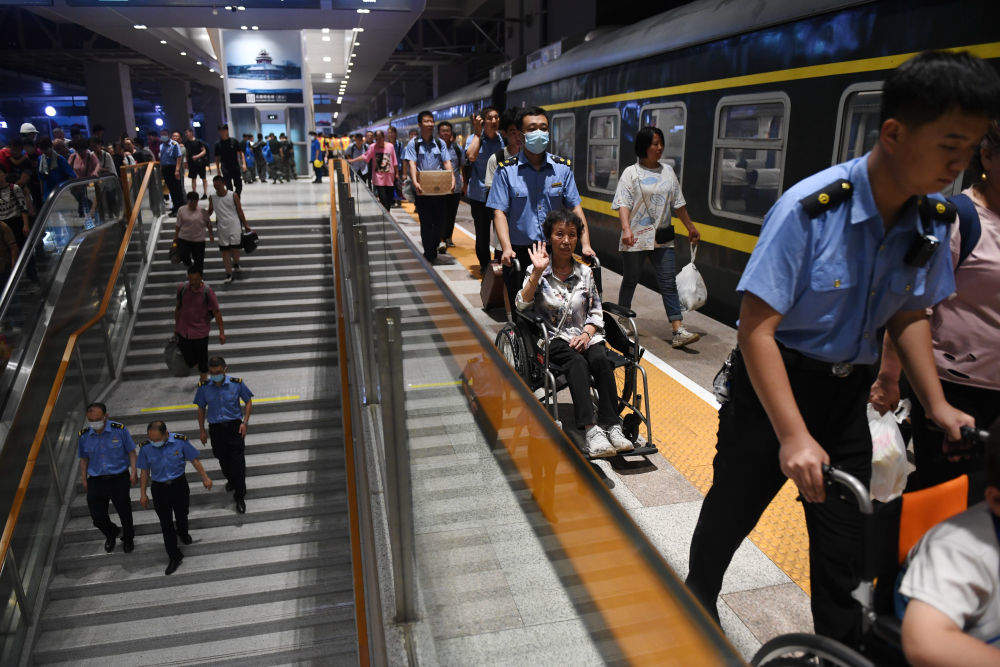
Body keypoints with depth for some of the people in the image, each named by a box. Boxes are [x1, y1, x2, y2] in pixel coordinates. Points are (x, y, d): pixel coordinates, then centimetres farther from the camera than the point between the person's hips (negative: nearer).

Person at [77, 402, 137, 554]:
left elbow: (131, 451, -1)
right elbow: (84, 459, 12)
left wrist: (133, 471, -8)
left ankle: (128, 538, 37)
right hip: (96, 480, 2)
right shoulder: (83, 435, -2)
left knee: (124, 511, 9)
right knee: (97, 515, 3)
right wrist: (83, 478, 8)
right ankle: (111, 533, 36)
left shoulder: (119, 429, -10)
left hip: (119, 478, -2)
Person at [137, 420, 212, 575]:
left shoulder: (180, 441, -14)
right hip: (159, 488, 0)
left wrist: (205, 478, -1)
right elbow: (144, 472, 1)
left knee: (182, 515, 18)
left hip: (179, 485, 0)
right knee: (166, 523, 3)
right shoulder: (146, 448, -11)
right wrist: (143, 494, 3)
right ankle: (174, 557, 13)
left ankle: (183, 533, 53)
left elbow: (194, 460, -3)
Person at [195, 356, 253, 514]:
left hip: (234, 426, -2)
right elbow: (201, 409, 6)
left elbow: (248, 402, 1)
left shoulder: (237, 383, -11)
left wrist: (245, 422, -9)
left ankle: (240, 497, 6)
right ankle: (231, 481, 48)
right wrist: (202, 431, 6)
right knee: (223, 459, 18)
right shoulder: (204, 387, -6)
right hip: (216, 428, 2)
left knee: (238, 462, -4)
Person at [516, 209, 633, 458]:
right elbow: (521, 305, -10)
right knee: (577, 362, -34)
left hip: (584, 336, 3)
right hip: (553, 339, -3)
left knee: (600, 359, -30)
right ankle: (590, 430, -43)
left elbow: (596, 311, 12)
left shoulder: (585, 272, 11)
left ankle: (611, 426, -31)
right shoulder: (538, 272, 3)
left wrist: (586, 334, -7)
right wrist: (537, 272, -17)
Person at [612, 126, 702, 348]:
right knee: (630, 281, 9)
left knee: (669, 283, -3)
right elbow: (623, 204, -11)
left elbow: (678, 204, 21)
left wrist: (691, 228, 23)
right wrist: (626, 229, -26)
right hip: (636, 238, -4)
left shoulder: (667, 171, 14)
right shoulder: (631, 173, -1)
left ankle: (679, 332, -6)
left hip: (663, 238, 4)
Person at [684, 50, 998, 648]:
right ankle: (696, 616, 41)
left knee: (845, 544, 12)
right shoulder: (809, 211, -24)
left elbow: (909, 314, 11)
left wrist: (937, 404, 1)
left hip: (847, 392, 5)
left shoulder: (933, 221, -4)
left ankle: (842, 647, 36)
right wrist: (793, 436, -31)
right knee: (732, 509, 12)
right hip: (775, 382, -5)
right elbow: (757, 330, -26)